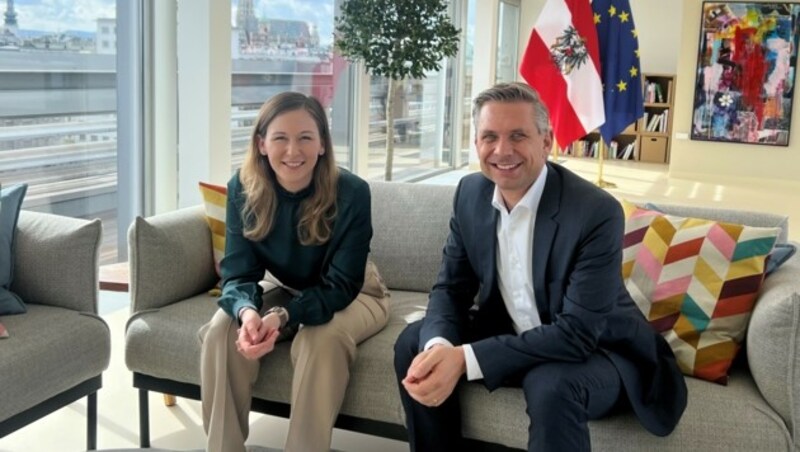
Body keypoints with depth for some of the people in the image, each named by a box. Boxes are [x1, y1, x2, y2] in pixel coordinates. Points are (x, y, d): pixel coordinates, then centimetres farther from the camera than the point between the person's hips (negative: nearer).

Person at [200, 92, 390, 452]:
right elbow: (238, 273, -17)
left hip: (353, 297, -3)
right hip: (286, 290, 3)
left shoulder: (351, 193, -28)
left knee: (320, 340, -34)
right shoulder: (243, 189, -19)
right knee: (222, 330, -22)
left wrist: (282, 316, -44)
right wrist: (248, 311, -41)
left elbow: (339, 286, -26)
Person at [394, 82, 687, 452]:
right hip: (511, 335, 6)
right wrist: (438, 346, -27)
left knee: (551, 385, -35)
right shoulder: (470, 193, -7)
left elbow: (578, 333, -30)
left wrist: (464, 358, -36)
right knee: (415, 343, -8)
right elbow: (450, 288, -3)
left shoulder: (597, 212, -26)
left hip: (597, 351, -5)